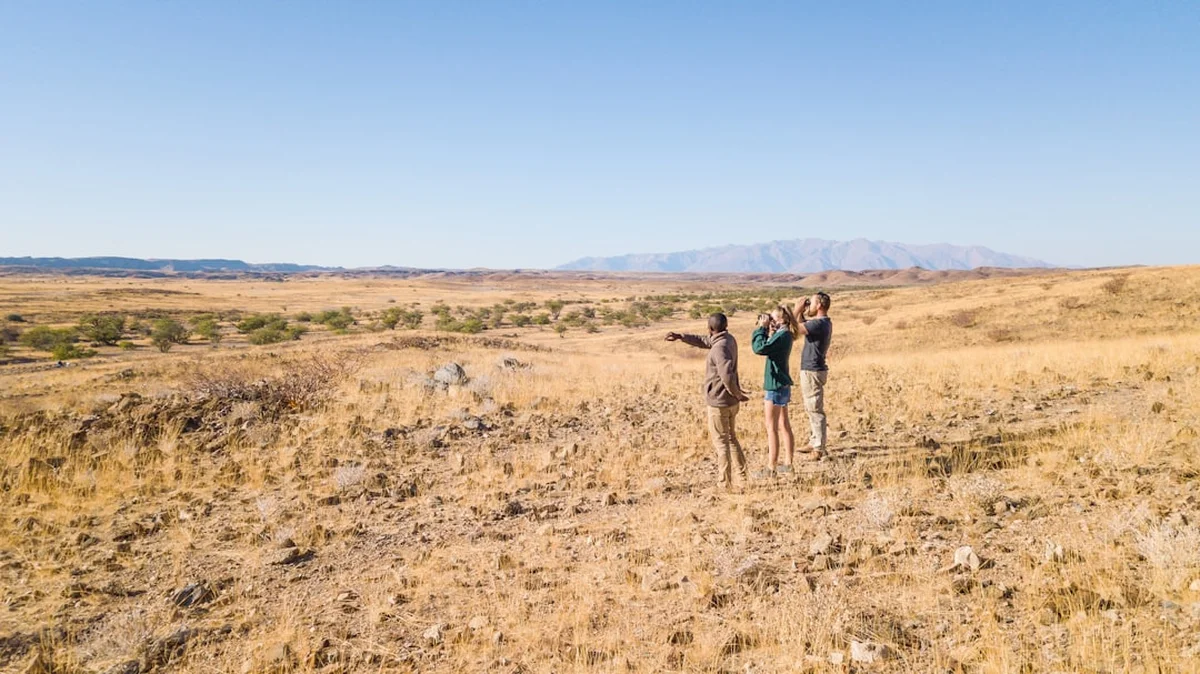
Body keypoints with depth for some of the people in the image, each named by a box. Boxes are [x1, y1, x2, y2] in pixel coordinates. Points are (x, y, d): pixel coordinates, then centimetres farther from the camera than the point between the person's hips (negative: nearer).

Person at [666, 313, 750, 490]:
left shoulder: (719, 348, -23)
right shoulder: (729, 340, 5)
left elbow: (727, 376, -33)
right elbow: (703, 341, 21)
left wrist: (737, 394, -18)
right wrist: (680, 337, 18)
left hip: (719, 403, -9)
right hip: (732, 402, 9)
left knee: (721, 443, 1)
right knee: (731, 439, 19)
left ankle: (726, 484, 7)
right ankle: (743, 478, 24)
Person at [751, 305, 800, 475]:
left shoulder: (782, 335, -20)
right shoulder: (784, 335, 10)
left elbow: (759, 348, -28)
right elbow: (768, 347, 15)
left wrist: (762, 328, -17)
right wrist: (767, 330, 4)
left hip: (776, 386, -10)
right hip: (782, 385, 10)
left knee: (771, 429, -3)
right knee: (784, 426, 15)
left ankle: (771, 468, 1)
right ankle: (788, 464, 23)